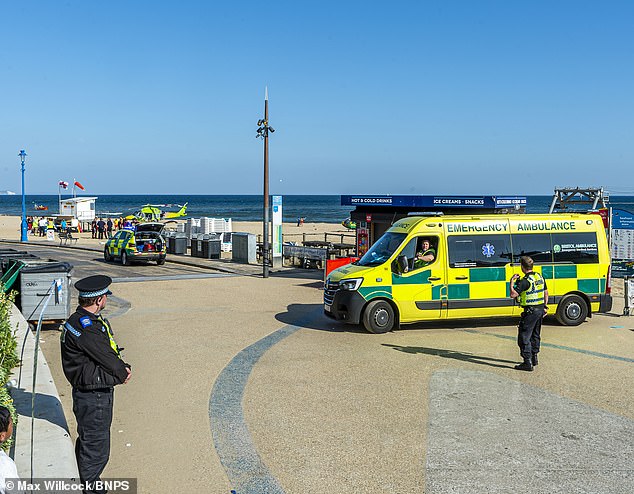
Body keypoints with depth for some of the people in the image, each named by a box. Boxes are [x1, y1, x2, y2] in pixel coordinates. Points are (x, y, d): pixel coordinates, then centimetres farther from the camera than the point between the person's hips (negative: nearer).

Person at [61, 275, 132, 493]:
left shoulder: (90, 320, 6)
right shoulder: (85, 327, -28)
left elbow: (110, 351, 8)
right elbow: (106, 358, -22)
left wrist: (122, 368, -7)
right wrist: (123, 373, -4)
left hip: (96, 392, 11)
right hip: (94, 397, -11)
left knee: (87, 440, 25)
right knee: (96, 445, 4)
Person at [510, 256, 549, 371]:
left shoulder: (525, 281, -20)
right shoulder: (540, 277, 7)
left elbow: (513, 294, -25)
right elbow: (546, 293, 16)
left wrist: (512, 282, -13)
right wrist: (545, 307, 24)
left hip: (530, 311, -9)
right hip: (540, 309, 9)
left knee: (524, 337, -4)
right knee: (535, 335, 21)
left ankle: (528, 363, -6)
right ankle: (534, 358, 31)